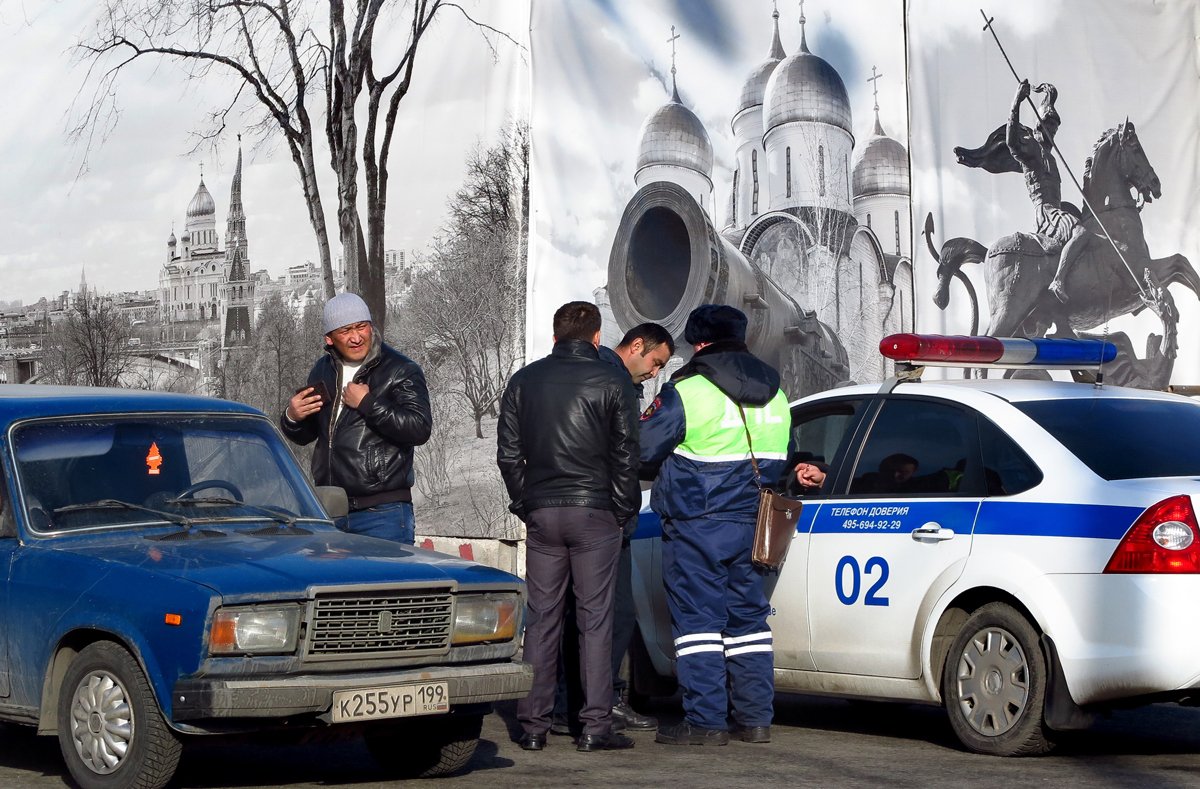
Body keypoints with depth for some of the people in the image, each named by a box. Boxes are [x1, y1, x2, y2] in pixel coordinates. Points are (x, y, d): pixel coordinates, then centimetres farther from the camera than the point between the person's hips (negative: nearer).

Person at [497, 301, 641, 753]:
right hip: (595, 512, -3)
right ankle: (595, 726, -2)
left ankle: (533, 724, 8)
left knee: (541, 618, 7)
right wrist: (625, 510, 6)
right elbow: (626, 456, -3)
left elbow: (508, 453, 7)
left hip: (541, 512, 3)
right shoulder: (611, 383, -2)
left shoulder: (524, 381, 8)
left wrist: (524, 504, 14)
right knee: (595, 618, 0)